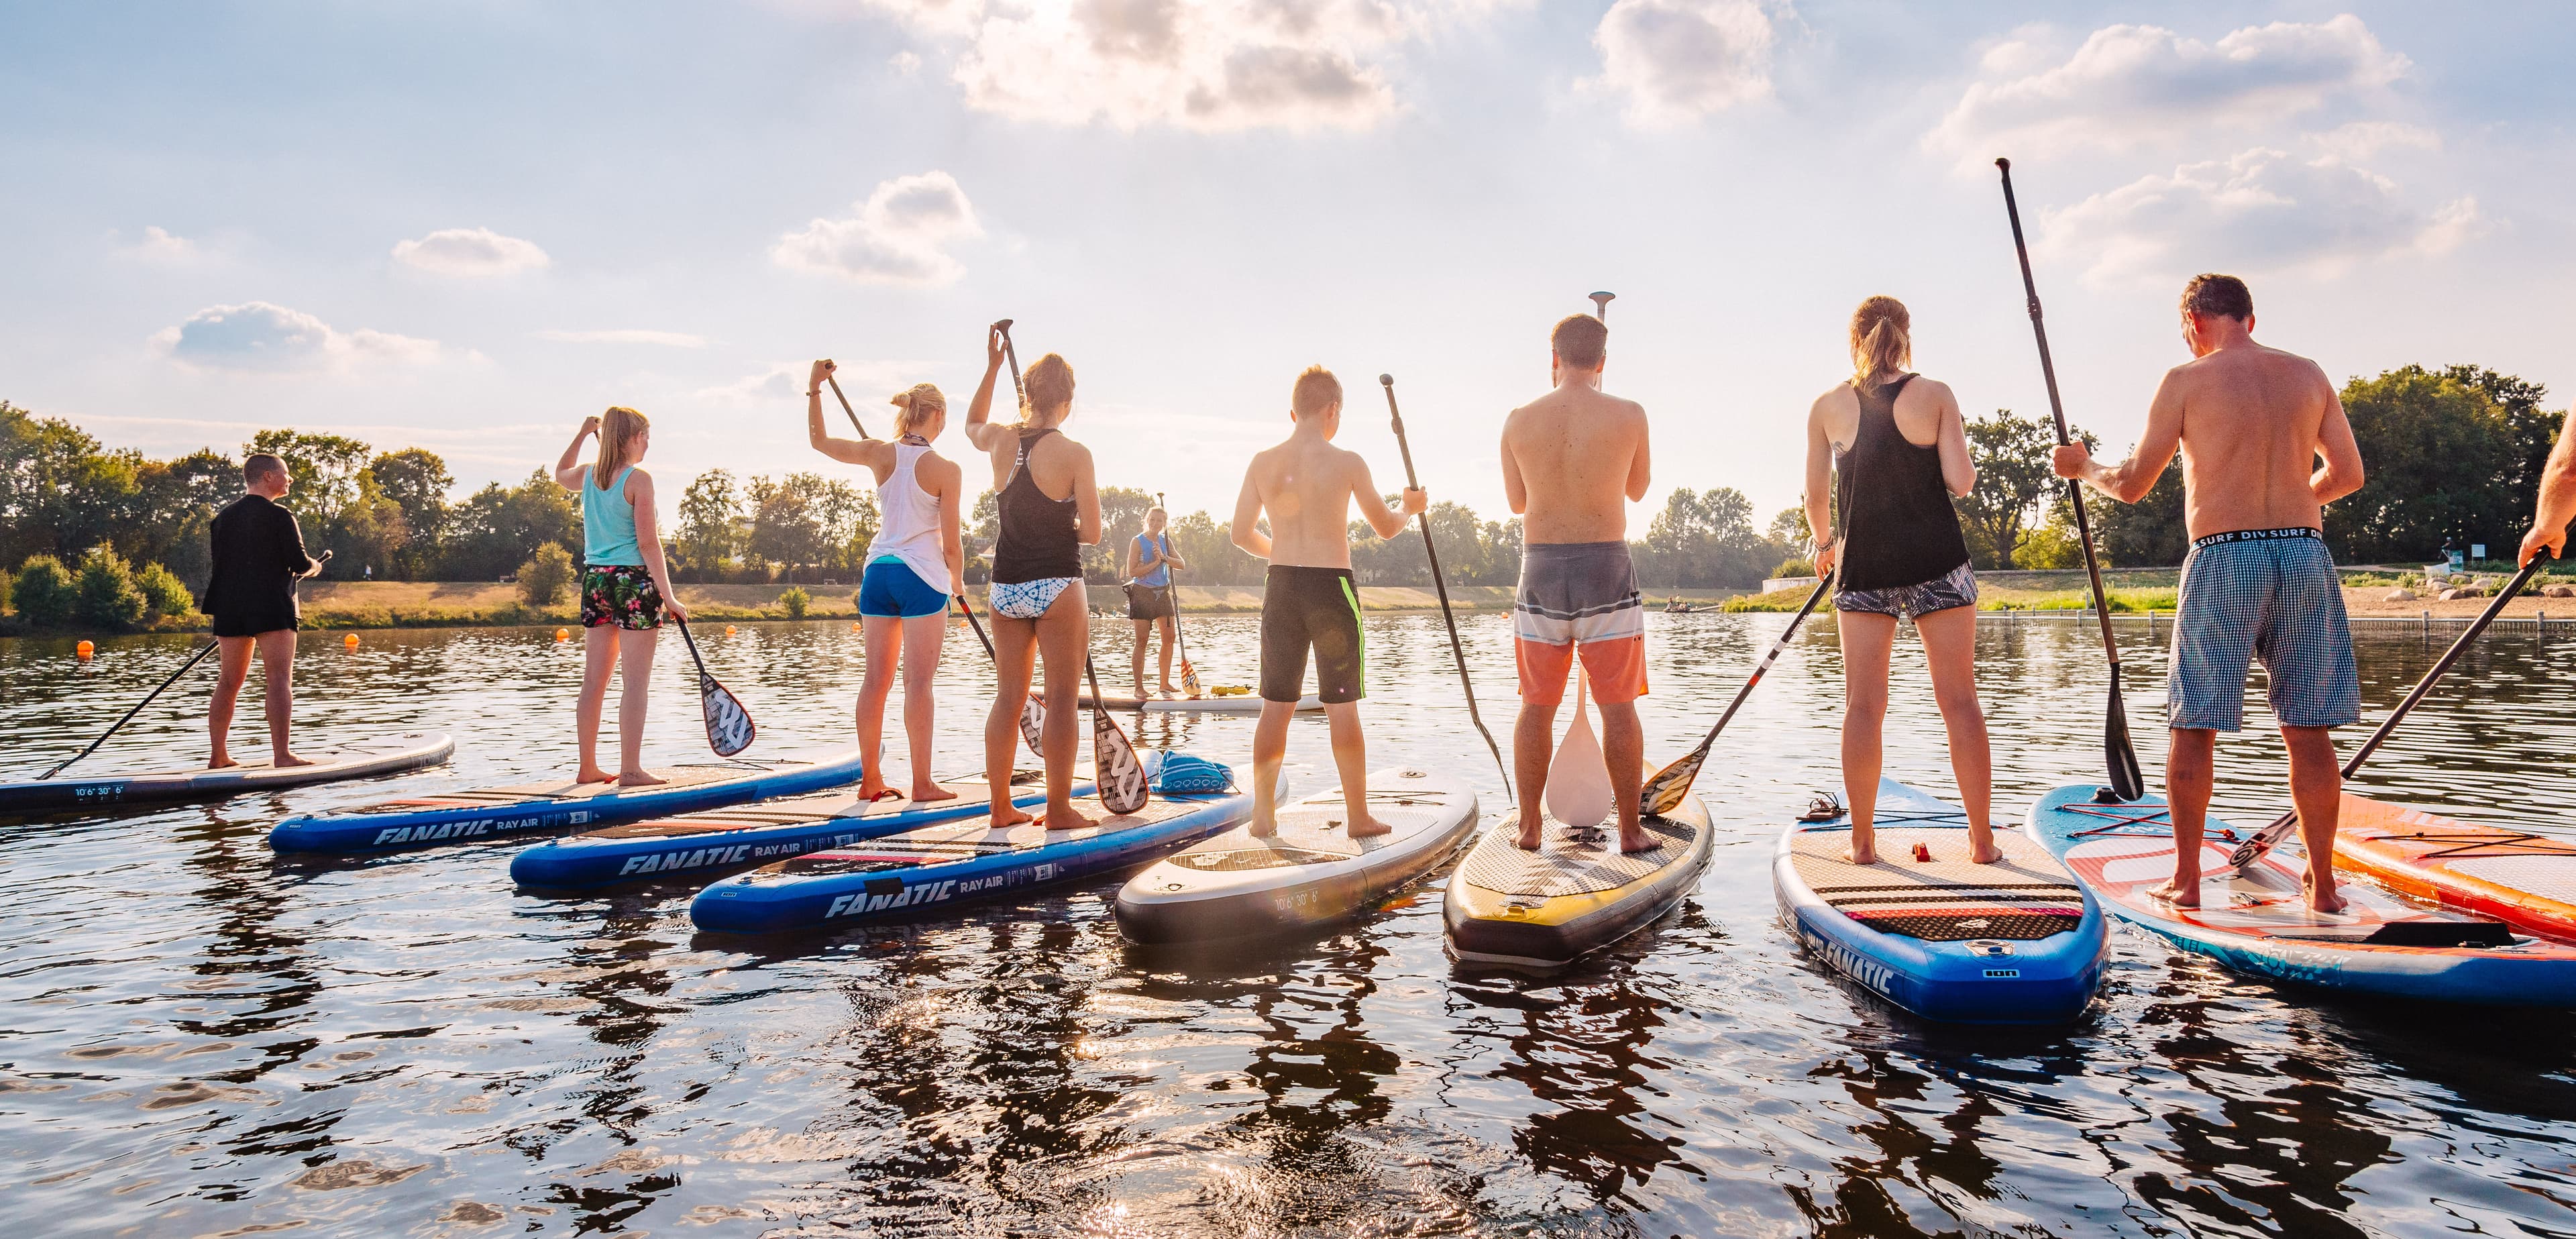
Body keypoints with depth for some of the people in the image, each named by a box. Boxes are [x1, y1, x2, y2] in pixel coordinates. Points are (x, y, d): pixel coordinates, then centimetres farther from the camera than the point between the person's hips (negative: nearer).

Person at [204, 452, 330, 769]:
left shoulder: (223, 516, 13)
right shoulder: (279, 516, -8)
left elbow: (218, 565, 16)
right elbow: (300, 564, -13)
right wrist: (314, 566, 10)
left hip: (230, 609, 7)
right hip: (272, 608, -7)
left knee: (228, 682, 11)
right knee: (279, 679, -8)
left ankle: (218, 756, 15)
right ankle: (281, 754, -12)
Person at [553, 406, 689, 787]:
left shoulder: (588, 475, 9)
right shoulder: (638, 479, -10)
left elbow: (560, 474, 36)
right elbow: (648, 544, -14)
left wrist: (581, 434, 34)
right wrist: (668, 597, -11)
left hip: (595, 580, 7)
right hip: (633, 583, -7)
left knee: (594, 680, 11)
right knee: (637, 681, -3)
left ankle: (588, 767, 16)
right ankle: (630, 770, -3)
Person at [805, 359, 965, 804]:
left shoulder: (880, 454, 4)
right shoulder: (945, 469, -9)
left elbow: (819, 440, 18)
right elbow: (951, 543, -6)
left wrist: (814, 389, 23)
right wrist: (957, 582, 11)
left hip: (878, 571, 6)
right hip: (922, 576, -5)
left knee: (876, 679, 9)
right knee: (919, 683, -3)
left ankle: (870, 779, 14)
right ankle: (923, 784, 0)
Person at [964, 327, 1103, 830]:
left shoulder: (1002, 440, 3)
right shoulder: (1074, 454, -10)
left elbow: (972, 425, 29)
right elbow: (1091, 534, -10)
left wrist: (992, 366, 26)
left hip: (1006, 587, 5)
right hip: (1057, 586, -5)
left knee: (1009, 697, 12)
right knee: (1061, 698, 1)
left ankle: (1001, 806, 17)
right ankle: (1059, 809, 4)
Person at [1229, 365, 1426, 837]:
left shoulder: (1263, 463, 1)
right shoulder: (1347, 463, -7)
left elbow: (1242, 534, 6)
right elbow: (1386, 528, 4)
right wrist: (1409, 507, 25)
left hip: (1280, 586, 3)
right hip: (1331, 586, -3)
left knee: (1276, 706, 10)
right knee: (1343, 708, 5)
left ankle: (1263, 813, 13)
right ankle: (1358, 816, 13)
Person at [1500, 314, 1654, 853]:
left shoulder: (1519, 421, -1)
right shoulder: (1629, 416, -4)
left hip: (1540, 568, 2)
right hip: (1606, 569, -2)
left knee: (1536, 705, 11)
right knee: (1618, 707, 6)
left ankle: (1529, 827, 16)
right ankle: (1630, 829, 11)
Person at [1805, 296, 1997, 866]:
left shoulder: (1828, 406, 2)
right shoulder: (1935, 395, 0)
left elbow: (1816, 492, 6)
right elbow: (1961, 483, -6)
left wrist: (1823, 543, 25)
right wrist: (1959, 454, 16)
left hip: (1864, 564, 1)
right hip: (1936, 561, 0)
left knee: (1863, 704, 4)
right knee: (1959, 698, 5)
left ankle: (1863, 840, 5)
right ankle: (1983, 839, 9)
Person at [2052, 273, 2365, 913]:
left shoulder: (2187, 381, -1)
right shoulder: (2309, 375, 11)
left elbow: (2133, 485, 0)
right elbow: (2348, 475, 14)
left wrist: (2085, 468, 20)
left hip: (2223, 556, -4)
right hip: (2305, 551, 4)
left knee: (2194, 725, 5)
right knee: (2308, 728, 8)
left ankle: (2186, 880, 8)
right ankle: (2323, 883, 12)